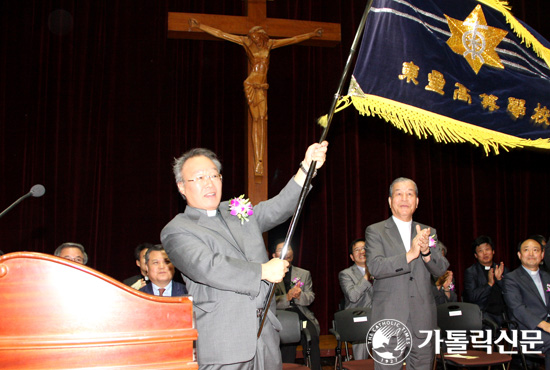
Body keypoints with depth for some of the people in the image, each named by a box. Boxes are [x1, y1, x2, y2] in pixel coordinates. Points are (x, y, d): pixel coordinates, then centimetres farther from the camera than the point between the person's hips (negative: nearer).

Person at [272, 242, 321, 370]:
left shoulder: (304, 274, 21)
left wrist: (299, 295, -12)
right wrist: (287, 297, -16)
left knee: (312, 336, -28)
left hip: (302, 315, 2)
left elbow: (311, 297, 11)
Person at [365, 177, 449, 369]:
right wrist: (410, 254, -23)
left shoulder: (428, 232, 14)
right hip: (389, 320, -3)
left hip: (423, 320, 4)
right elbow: (375, 267, -13)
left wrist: (426, 251, -17)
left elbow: (441, 269, 3)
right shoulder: (375, 231, 2)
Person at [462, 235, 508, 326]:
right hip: (483, 312, -4)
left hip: (502, 314, 4)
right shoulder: (470, 272, 5)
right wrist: (489, 284, -13)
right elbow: (472, 296, -7)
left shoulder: (503, 270, 17)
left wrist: (499, 279, -5)